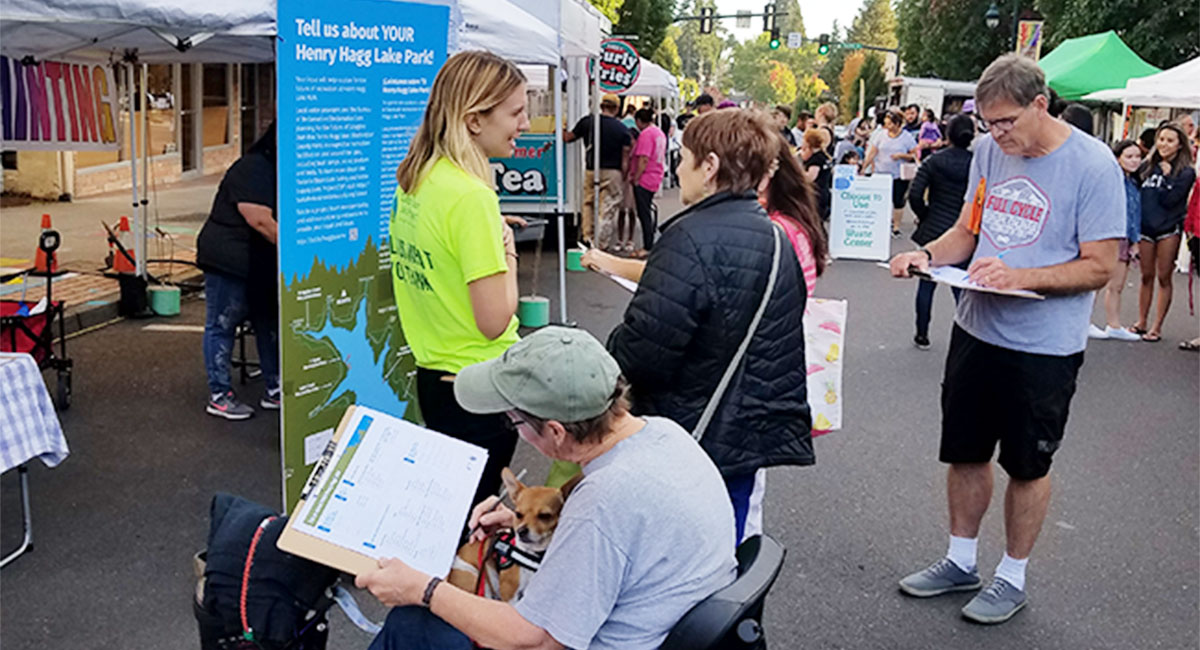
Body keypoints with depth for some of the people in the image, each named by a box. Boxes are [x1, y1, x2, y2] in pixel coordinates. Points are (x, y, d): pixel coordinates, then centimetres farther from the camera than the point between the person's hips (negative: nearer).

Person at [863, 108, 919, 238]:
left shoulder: (907, 137, -3)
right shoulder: (881, 134, 4)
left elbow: (914, 155, 0)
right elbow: (872, 152, 4)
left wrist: (901, 155, -17)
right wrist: (864, 167, -2)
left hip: (899, 175, -2)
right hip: (881, 173, 2)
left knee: (898, 200, 0)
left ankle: (896, 227, 12)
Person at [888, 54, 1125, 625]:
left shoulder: (1092, 164, -15)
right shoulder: (989, 150, 2)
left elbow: (1099, 266, -15)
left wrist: (1020, 278, -27)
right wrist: (928, 255, -7)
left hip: (1044, 345, -5)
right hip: (976, 330, 5)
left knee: (1027, 465, 11)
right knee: (965, 451, 16)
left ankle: (1012, 578, 28)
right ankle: (960, 561, 34)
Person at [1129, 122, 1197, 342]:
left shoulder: (1186, 172, -5)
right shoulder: (1147, 166, 6)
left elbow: (1170, 200, -15)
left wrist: (1166, 176, -12)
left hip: (1169, 229, -3)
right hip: (1145, 226, 3)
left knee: (1164, 277, 3)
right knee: (1147, 276, 11)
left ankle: (1157, 326, 9)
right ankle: (1142, 322, 21)